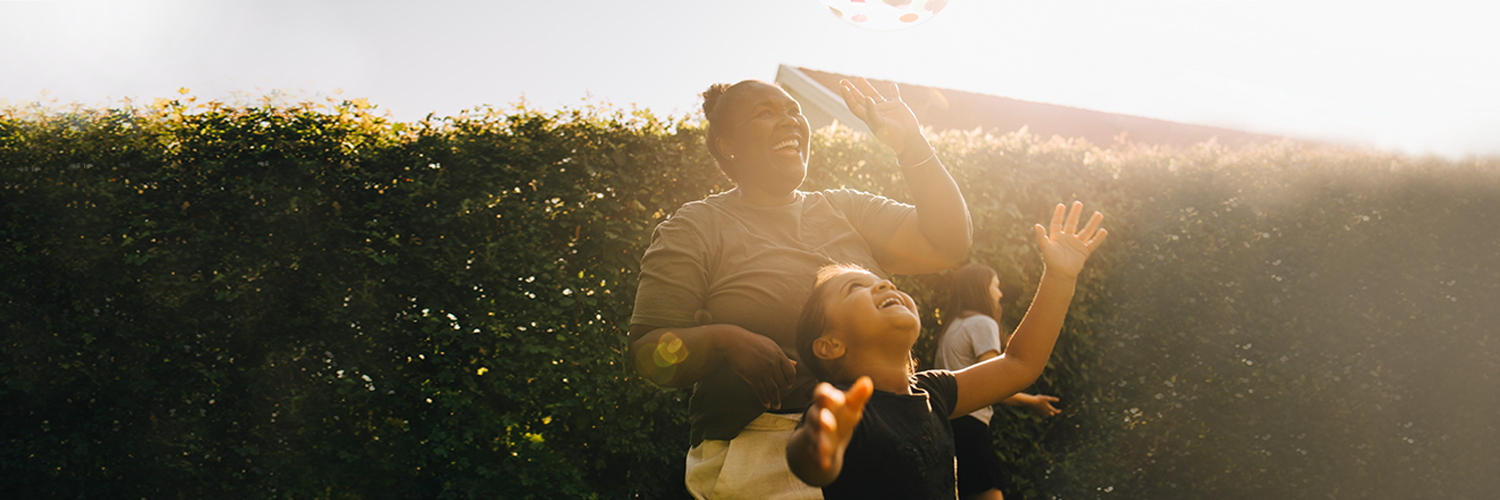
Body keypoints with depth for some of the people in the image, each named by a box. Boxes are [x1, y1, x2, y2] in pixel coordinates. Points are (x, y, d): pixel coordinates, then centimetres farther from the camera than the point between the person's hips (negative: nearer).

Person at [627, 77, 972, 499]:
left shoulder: (845, 209, 16)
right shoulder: (695, 228, 2)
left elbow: (948, 245, 6)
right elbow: (647, 353, -5)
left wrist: (912, 145, 1)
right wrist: (723, 341, -24)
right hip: (758, 461, -4)